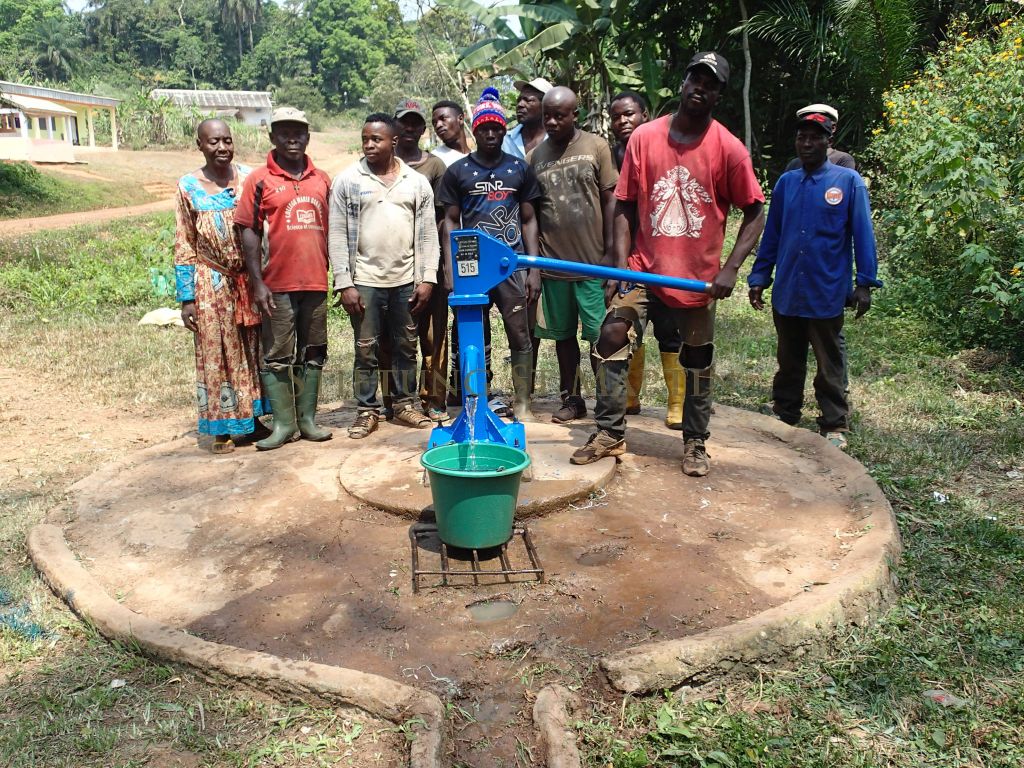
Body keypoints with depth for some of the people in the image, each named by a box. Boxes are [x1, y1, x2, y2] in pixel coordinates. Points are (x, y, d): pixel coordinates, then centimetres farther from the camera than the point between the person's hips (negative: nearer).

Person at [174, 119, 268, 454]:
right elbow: (184, 246, -1)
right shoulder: (188, 186, -2)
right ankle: (222, 429, 15)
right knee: (216, 354, 5)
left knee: (254, 350, 10)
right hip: (212, 284, -2)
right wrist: (187, 297, -5)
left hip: (249, 279, 2)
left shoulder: (249, 178, 1)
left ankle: (255, 419, 24)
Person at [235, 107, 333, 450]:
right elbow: (249, 232, -3)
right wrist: (257, 282, -10)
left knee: (313, 353, 9)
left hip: (316, 281, 4)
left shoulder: (322, 179, 10)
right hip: (277, 285, -3)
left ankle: (308, 419, 19)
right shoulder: (259, 180, 0)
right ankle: (283, 423, 10)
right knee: (277, 356, 2)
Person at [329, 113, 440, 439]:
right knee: (366, 349, 4)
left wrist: (427, 278, -3)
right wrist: (344, 283, -8)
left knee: (406, 346, 10)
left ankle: (405, 404, 23)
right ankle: (367, 411, 15)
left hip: (407, 280, 2)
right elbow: (338, 235, -2)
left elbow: (428, 234, 5)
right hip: (364, 281, -2)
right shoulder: (347, 180, 0)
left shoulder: (417, 182, 5)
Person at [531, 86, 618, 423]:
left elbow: (610, 200, -1)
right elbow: (532, 211, 9)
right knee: (563, 334, 11)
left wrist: (609, 253, -6)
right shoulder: (536, 155, 6)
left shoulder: (596, 146, -1)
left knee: (600, 335, 1)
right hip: (553, 262, 3)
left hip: (593, 261, -3)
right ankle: (572, 399, 23)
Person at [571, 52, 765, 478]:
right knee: (611, 340, -10)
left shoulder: (728, 148, -5)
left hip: (699, 277, -1)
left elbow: (755, 211, -1)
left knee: (698, 364, 10)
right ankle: (609, 433, 4)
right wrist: (621, 267, -7)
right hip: (645, 268, 1)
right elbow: (625, 206, 1)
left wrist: (730, 269, -12)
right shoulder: (644, 137, -1)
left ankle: (695, 442, 26)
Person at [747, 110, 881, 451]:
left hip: (827, 293, -3)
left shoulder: (848, 181, -3)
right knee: (788, 362, 15)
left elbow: (863, 234, -5)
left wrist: (865, 283, -9)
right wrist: (759, 278, 7)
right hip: (786, 292, 4)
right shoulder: (786, 182, 7)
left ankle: (834, 426, 16)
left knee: (829, 365, 7)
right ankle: (784, 416, 28)